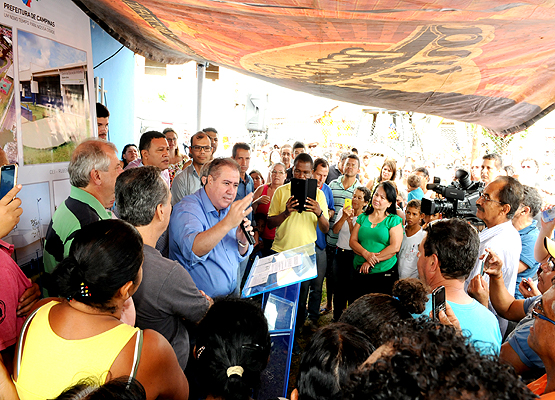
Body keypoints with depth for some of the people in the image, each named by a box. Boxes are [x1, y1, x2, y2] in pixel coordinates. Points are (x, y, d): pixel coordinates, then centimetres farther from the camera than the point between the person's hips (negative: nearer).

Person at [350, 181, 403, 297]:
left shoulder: (394, 220, 0)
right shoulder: (363, 217, 10)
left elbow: (395, 247, -10)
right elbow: (352, 241, 4)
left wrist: (372, 261, -14)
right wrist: (366, 254, -14)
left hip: (384, 274, -3)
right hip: (360, 272, 3)